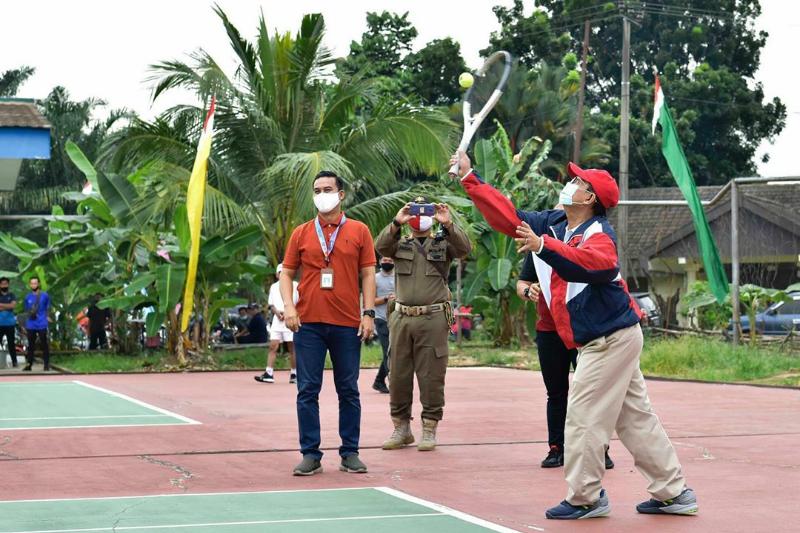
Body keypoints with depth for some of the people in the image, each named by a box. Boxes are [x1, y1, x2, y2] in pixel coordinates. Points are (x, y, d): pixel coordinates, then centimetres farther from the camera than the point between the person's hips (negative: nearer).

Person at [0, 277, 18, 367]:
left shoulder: (11, 295, 9)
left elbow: (13, 305, -9)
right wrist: (8, 307, -12)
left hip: (10, 323, 0)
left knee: (11, 343, 3)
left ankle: (14, 361, 10)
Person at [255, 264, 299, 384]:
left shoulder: (294, 285, 3)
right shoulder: (273, 287, 17)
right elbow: (271, 304, 19)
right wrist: (276, 312, -3)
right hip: (277, 320, 4)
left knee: (292, 347, 0)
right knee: (273, 346, -5)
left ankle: (294, 374, 7)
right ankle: (269, 374, -8)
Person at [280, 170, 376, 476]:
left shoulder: (359, 232, 6)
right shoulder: (301, 233, 8)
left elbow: (368, 274, 4)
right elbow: (287, 273, 9)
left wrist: (368, 313, -4)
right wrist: (288, 306, -6)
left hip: (347, 325, -1)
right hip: (308, 324, 1)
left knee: (348, 391, 6)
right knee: (307, 391, 0)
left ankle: (350, 453, 13)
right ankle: (310, 455, 5)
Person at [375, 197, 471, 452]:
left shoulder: (443, 244, 10)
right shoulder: (400, 245, 14)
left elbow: (464, 248, -8)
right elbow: (380, 246, -6)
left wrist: (448, 224, -21)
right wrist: (396, 223, -19)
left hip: (433, 318, -2)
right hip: (402, 318, 2)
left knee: (431, 376, -2)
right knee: (398, 375, 6)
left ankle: (429, 430, 6)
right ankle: (401, 428, 17)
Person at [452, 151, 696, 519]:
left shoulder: (599, 233, -17)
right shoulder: (552, 224, 8)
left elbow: (593, 262, -39)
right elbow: (508, 216, 10)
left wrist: (543, 246, -48)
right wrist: (469, 178, 6)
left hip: (611, 340, -9)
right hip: (603, 341, 9)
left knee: (584, 417, -4)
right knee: (636, 418, 11)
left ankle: (585, 498, 6)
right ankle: (673, 492, 17)